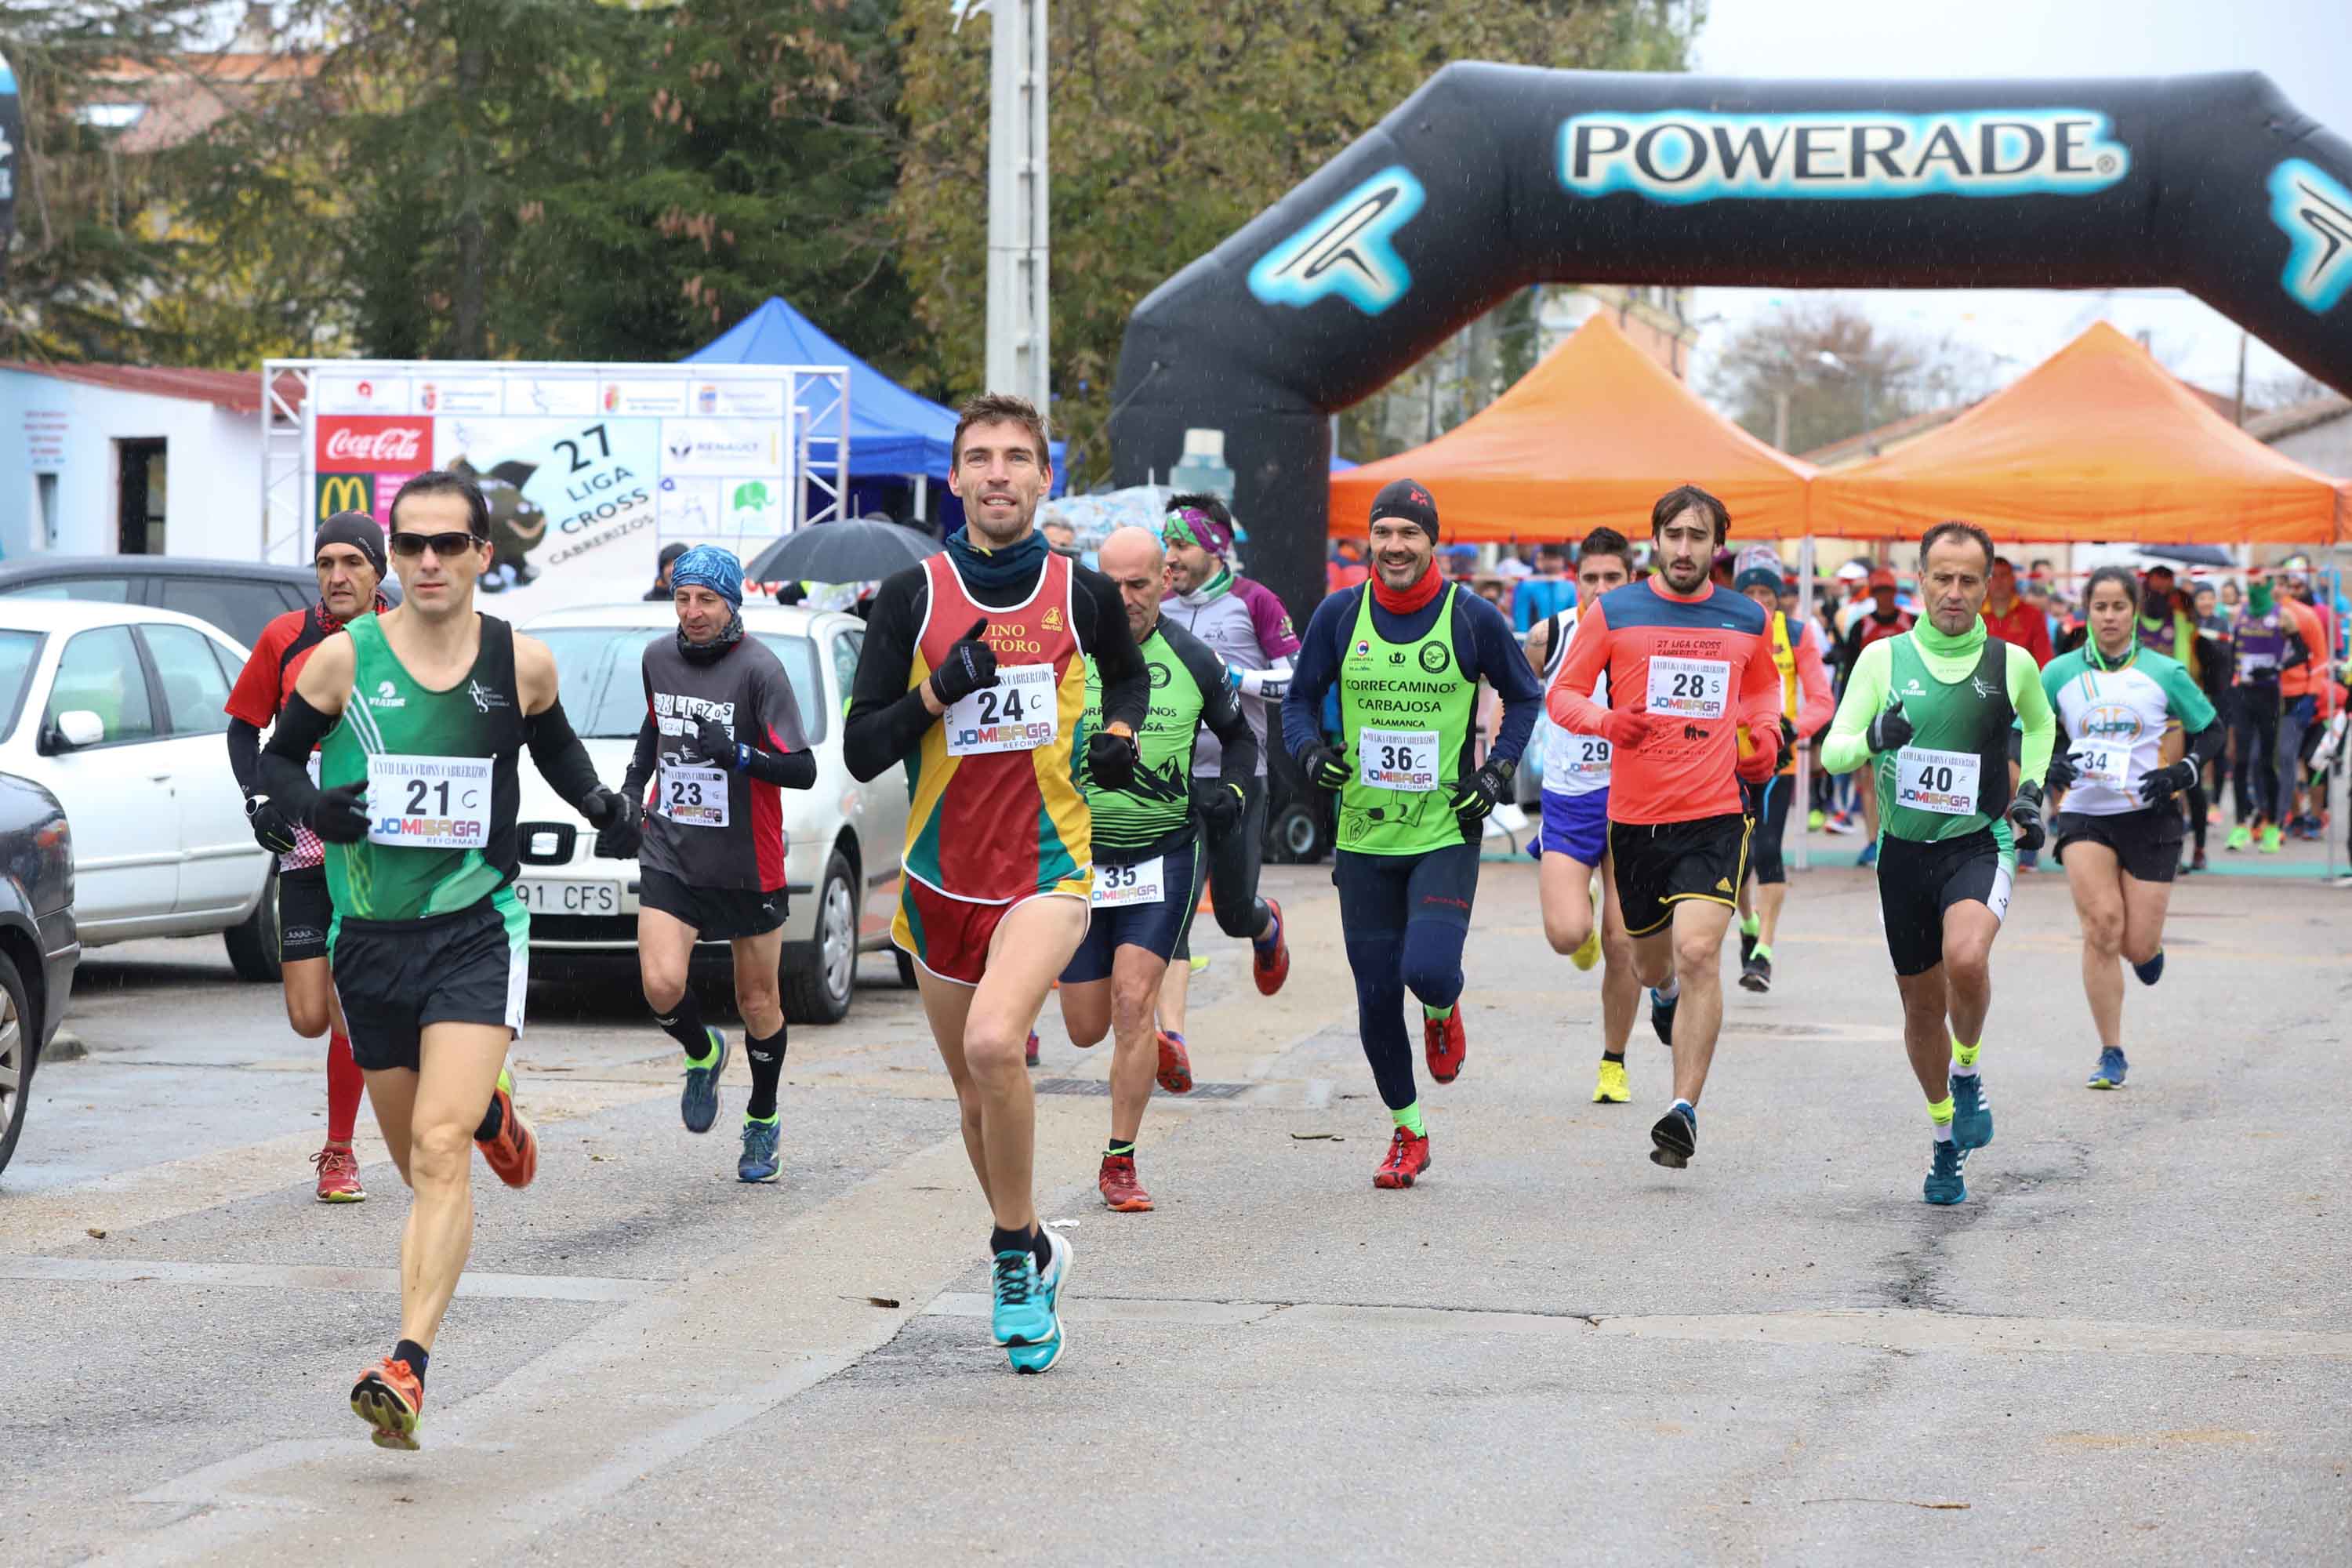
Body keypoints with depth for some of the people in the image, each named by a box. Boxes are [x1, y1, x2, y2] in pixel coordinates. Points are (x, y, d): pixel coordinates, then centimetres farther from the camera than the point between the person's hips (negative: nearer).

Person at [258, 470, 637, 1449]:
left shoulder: (523, 664, 0)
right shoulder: (344, 660, -3)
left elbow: (553, 745, 20)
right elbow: (276, 757, 8)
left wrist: (597, 800, 2)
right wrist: (311, 806, -12)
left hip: (478, 930, -2)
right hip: (370, 935, 2)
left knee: (441, 1150, -19)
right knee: (420, 1162, 15)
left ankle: (407, 1368, -26)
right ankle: (489, 1111, 52)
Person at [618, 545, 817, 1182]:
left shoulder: (759, 668, -14)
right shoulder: (657, 658, 4)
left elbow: (804, 770, -17)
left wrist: (738, 755, -32)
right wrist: (632, 787, 15)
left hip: (747, 864, -3)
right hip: (669, 856, 3)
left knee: (758, 1002, 8)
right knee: (661, 986, -15)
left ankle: (763, 1123, 29)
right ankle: (702, 1054, 18)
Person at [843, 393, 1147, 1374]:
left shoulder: (1082, 594, 0)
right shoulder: (913, 596, -1)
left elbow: (1129, 675, 23)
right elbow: (860, 752, -4)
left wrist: (1119, 734, 3)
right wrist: (937, 695, -19)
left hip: (1047, 867, -3)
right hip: (942, 878, 3)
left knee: (993, 1043, -27)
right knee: (973, 1089, 13)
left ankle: (1014, 1256, -10)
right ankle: (1033, 1255, 37)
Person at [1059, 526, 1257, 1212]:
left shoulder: (1193, 660, -3)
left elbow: (1239, 736, 13)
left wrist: (1232, 791, -5)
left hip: (1166, 852, -1)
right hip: (1080, 853, 2)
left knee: (1133, 1000, -14)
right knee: (1087, 1027, 4)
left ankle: (1120, 1163, -2)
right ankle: (1157, 1046, 41)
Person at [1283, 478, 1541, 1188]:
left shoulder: (1472, 618, -4)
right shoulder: (1339, 615, 1)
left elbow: (1524, 696, 10)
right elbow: (1300, 698, 12)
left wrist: (1497, 773, -2)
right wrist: (1311, 751, -9)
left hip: (1446, 833, -2)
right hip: (1363, 836, 2)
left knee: (1429, 971, -21)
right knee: (1376, 996, 4)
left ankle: (1443, 1011, 18)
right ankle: (1407, 1132, 23)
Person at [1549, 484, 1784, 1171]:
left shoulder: (1748, 619, 6)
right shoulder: (1613, 612, 0)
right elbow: (1561, 695, 2)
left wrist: (1764, 737, 6)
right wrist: (1606, 721, -18)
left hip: (1715, 815, -1)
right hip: (1634, 815, 1)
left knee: (1698, 953, -17)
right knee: (1650, 956, 16)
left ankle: (1685, 1109, -15)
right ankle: (1665, 993, 56)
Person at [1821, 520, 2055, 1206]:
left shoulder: (2012, 664, 0)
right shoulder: (1883, 658, -2)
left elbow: (2040, 724, 23)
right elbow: (1833, 751, -7)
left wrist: (2031, 791, 8)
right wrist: (1874, 737, -29)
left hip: (1980, 845, -2)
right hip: (1904, 849, 2)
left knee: (1966, 959, -31)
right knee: (1922, 1006, 10)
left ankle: (1968, 1071, -2)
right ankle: (1946, 1140, 31)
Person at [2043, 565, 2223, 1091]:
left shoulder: (2163, 672, 1)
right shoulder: (2061, 673, 3)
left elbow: (2211, 733, 9)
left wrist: (2180, 775, -8)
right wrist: (2048, 764, -9)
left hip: (2149, 817, 0)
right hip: (2085, 815, 0)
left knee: (2139, 947, -2)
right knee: (2102, 926, -18)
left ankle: (2148, 945, 40)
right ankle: (2111, 1055, -7)